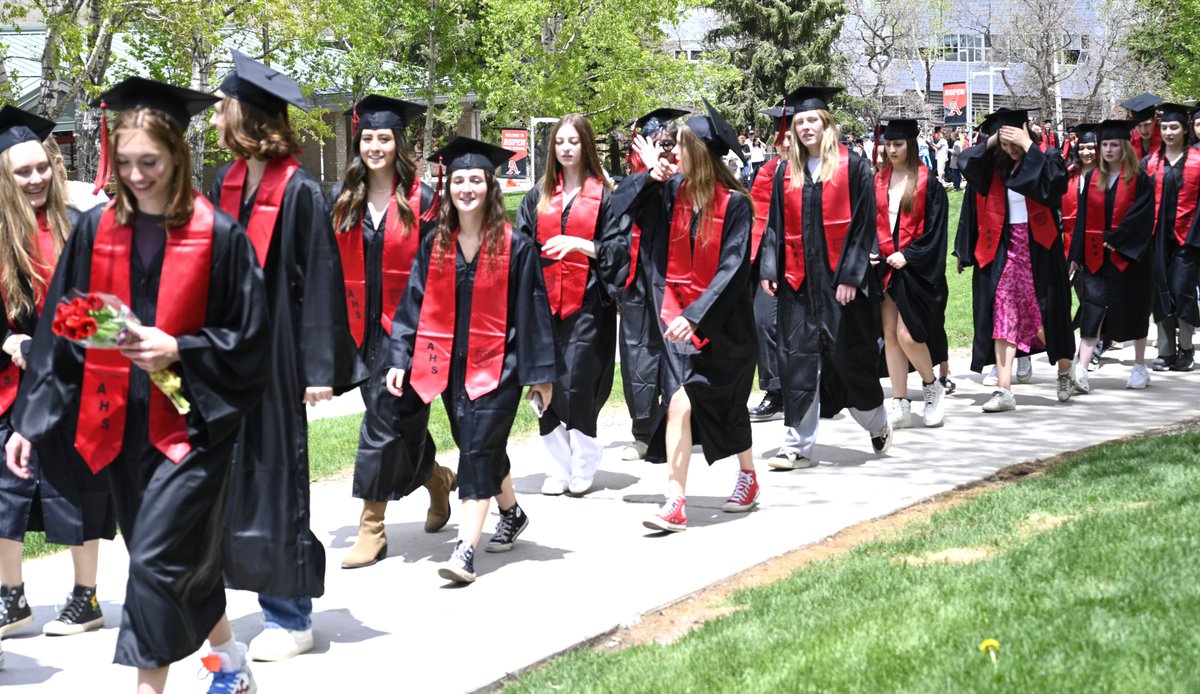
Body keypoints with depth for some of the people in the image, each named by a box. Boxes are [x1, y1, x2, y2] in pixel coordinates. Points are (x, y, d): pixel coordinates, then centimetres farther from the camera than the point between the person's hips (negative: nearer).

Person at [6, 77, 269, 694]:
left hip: (189, 418, -4)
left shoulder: (217, 235, -8)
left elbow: (248, 340, -4)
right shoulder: (96, 231, 3)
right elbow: (59, 333, 7)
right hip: (121, 423, 4)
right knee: (180, 554, 14)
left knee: (159, 558, -12)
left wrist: (178, 351, -19)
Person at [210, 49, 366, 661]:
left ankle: (289, 619, 13)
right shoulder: (226, 184, 8)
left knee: (275, 479, 1)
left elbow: (320, 282, -12)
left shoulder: (300, 193, -11)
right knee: (231, 474, 8)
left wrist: (318, 368, -15)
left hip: (275, 354, -6)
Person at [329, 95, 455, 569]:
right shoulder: (342, 200, 7)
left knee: (386, 422, -6)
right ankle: (437, 478, 39)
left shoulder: (421, 201, -4)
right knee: (400, 422, 12)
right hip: (361, 326, 5)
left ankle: (372, 528, -1)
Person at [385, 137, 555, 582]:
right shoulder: (435, 247, 4)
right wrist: (400, 359, -3)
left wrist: (540, 373, -5)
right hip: (451, 364, 5)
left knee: (478, 451, -11)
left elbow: (533, 311, -4)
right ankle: (512, 514, 40)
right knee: (481, 449, 16)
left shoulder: (515, 248, -6)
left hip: (497, 365, -5)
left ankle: (465, 551, -13)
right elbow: (414, 305, 5)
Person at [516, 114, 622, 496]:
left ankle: (584, 465, 7)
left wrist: (579, 244, -18)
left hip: (587, 304, -4)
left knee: (578, 384, -9)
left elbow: (614, 249, -3)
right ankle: (558, 467, 10)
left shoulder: (603, 196, 3)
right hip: (545, 302, 4)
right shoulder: (538, 197, 14)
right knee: (549, 386, 1)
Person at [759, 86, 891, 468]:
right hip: (798, 279, 4)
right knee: (798, 359, 1)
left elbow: (863, 222, -7)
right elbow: (775, 225, 11)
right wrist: (770, 269, 1)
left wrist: (851, 275, -13)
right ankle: (798, 444, 4)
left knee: (849, 355, 5)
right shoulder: (786, 171, 9)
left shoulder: (852, 167, -3)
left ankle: (877, 425, 29)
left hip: (840, 279, -3)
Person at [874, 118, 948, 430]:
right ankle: (900, 404, 8)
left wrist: (908, 255, -16)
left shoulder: (928, 184, -4)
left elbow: (934, 229, -7)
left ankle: (931, 386, 15)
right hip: (885, 265, 5)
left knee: (907, 334, -11)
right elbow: (870, 223, 13)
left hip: (915, 268, -5)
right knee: (889, 334, 3)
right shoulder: (878, 181, 10)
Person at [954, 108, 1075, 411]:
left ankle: (1064, 372, 31)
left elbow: (1053, 179, -24)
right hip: (1004, 249, 3)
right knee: (1003, 317, -4)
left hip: (1039, 250, -3)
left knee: (1047, 317, 5)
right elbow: (965, 162, -6)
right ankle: (1003, 390, -7)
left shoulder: (1047, 160, -2)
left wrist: (1027, 145, -20)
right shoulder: (994, 168, 9)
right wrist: (992, 141, -8)